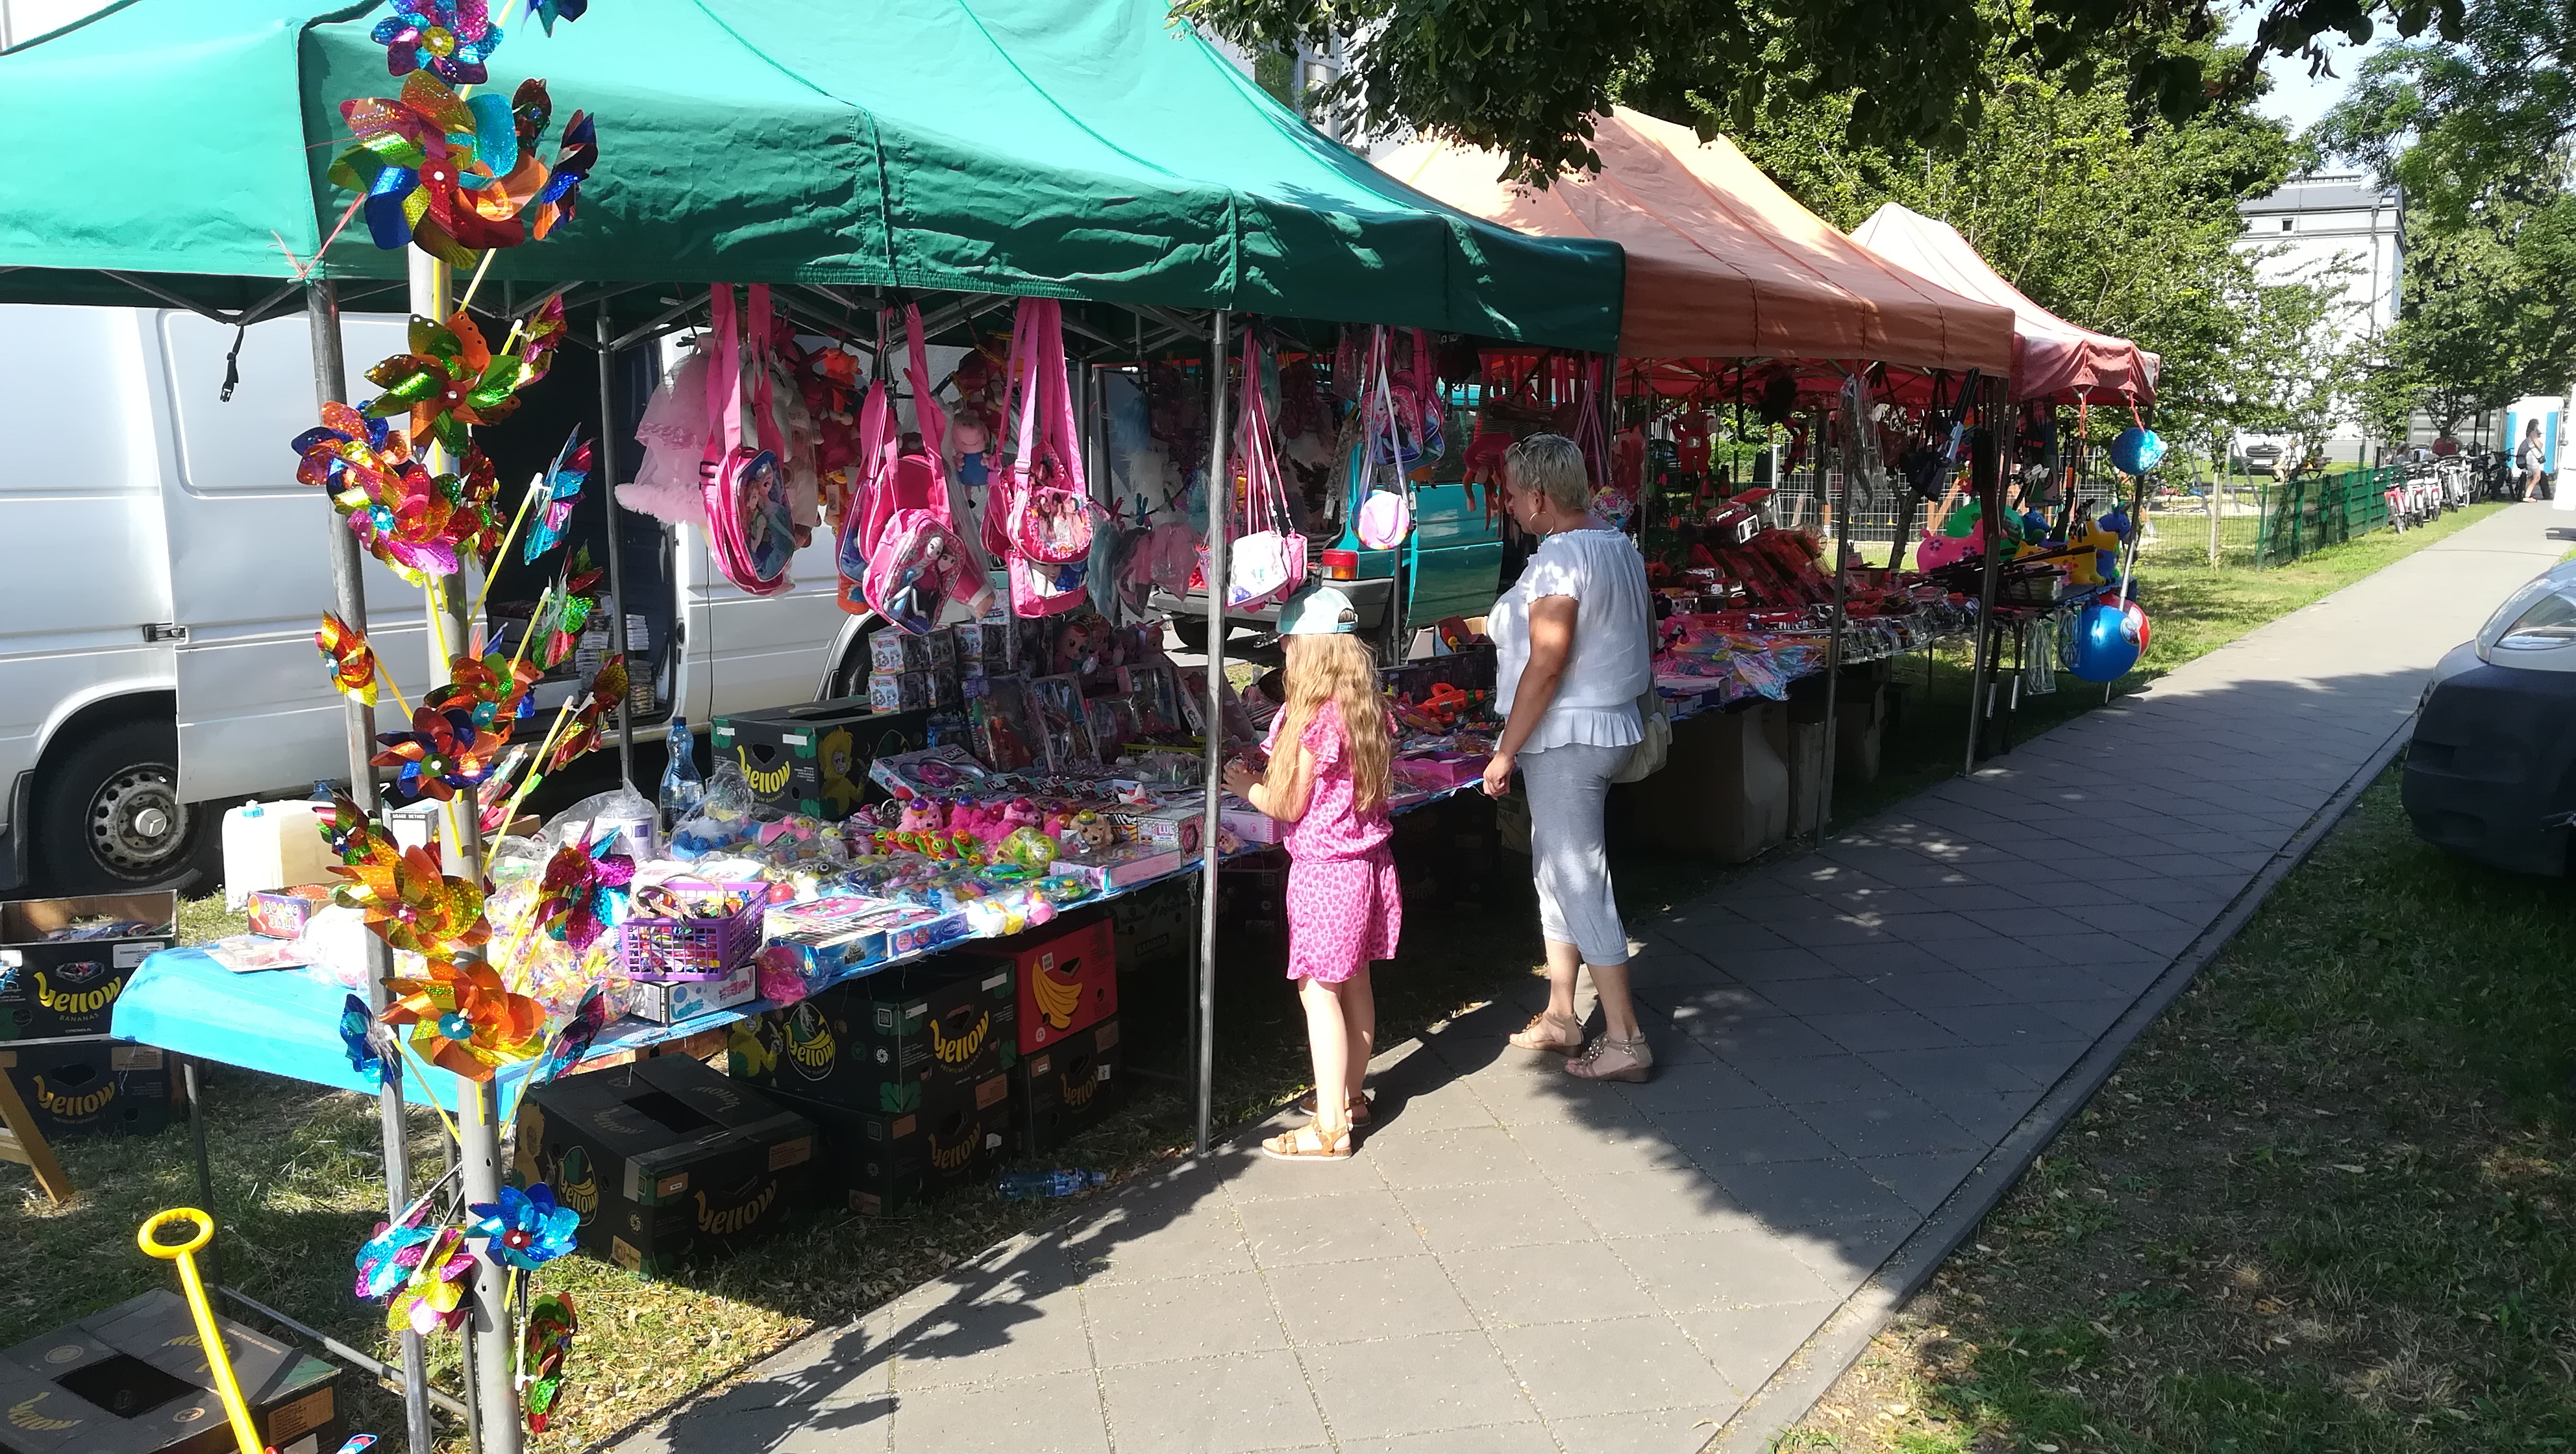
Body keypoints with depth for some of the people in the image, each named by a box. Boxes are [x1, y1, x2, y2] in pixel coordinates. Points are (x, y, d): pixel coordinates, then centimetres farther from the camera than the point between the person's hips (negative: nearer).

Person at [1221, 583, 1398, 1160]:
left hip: (1323, 870, -8)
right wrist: (1271, 776, 18)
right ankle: (1350, 1096, 33)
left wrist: (1243, 785, 5)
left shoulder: (1309, 721, -19)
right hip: (1370, 863, 9)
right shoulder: (1372, 712, 5)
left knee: (1319, 992, -2)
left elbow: (1286, 806, -14)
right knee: (1354, 983, 19)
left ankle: (1329, 1129, 2)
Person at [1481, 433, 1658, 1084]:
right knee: (1556, 871, 19)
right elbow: (1646, 633, 18)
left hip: (1564, 738, -10)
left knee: (1579, 884, -3)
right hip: (1611, 725, 10)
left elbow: (1545, 665, -24)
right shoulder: (1619, 545, 10)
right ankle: (1559, 1017, 29)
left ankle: (1626, 1041, 3)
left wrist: (1504, 752, -19)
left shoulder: (1560, 556, -20)